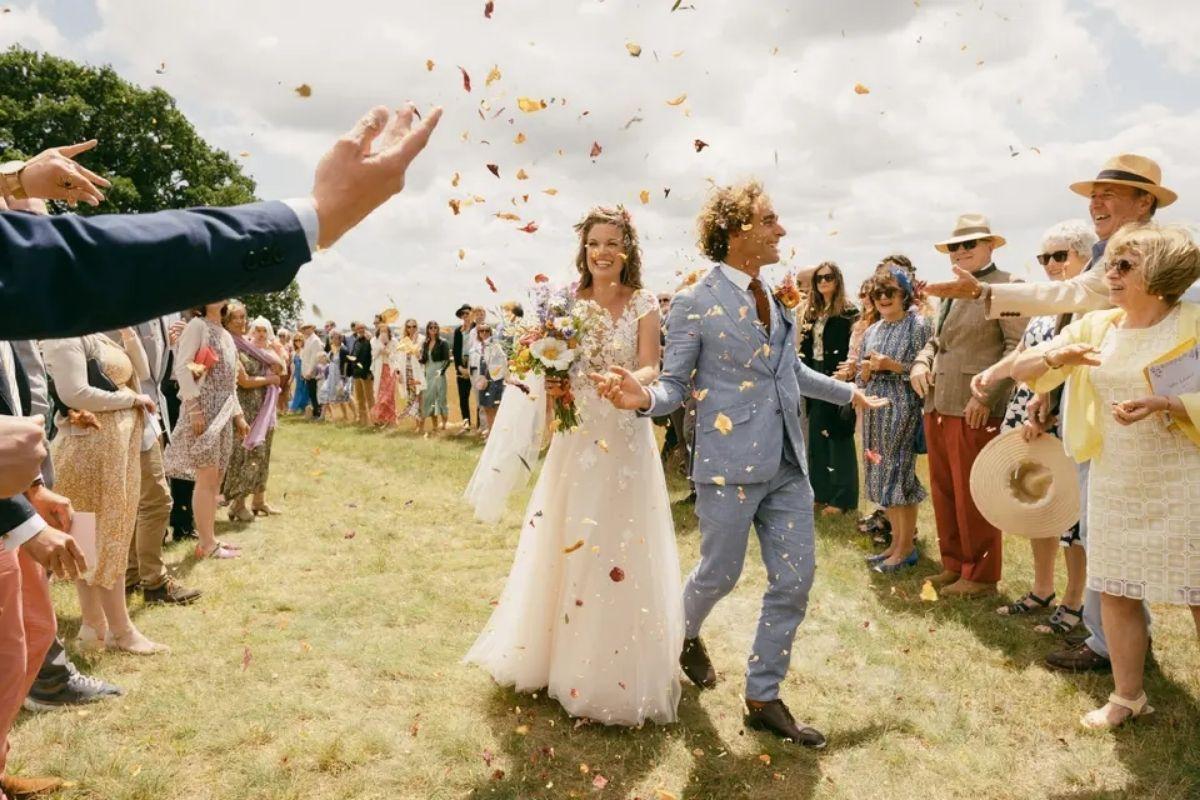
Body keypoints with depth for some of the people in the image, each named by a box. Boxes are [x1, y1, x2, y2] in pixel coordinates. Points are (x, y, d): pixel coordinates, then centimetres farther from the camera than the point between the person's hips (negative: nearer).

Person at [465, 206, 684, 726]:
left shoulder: (642, 304, -2)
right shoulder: (568, 303, 7)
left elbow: (651, 370, -11)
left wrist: (631, 381, -31)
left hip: (624, 438, -3)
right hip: (575, 435, 4)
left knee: (618, 552, -1)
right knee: (563, 546, 10)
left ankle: (615, 676, 14)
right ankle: (558, 654, 29)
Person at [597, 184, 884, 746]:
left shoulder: (776, 297, 10)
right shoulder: (695, 303, -9)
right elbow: (676, 385, -8)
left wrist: (848, 393, 34)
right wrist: (644, 397, -31)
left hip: (787, 465, 6)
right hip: (730, 464, -6)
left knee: (795, 580, 7)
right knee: (719, 575, 8)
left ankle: (763, 698, 23)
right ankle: (686, 636, 44)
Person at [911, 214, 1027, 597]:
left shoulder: (1006, 286, -6)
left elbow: (1018, 346, -13)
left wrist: (986, 395, -20)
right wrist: (921, 363, 4)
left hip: (974, 410, -8)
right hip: (938, 407, 8)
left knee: (972, 496, 0)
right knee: (944, 492, 14)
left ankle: (980, 575, 14)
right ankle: (954, 565, 28)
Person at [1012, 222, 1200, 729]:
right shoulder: (1095, 326, 5)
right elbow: (1021, 370, 4)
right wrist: (1054, 357, -15)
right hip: (1114, 484, 5)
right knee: (1116, 592, 12)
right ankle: (1127, 697, 28)